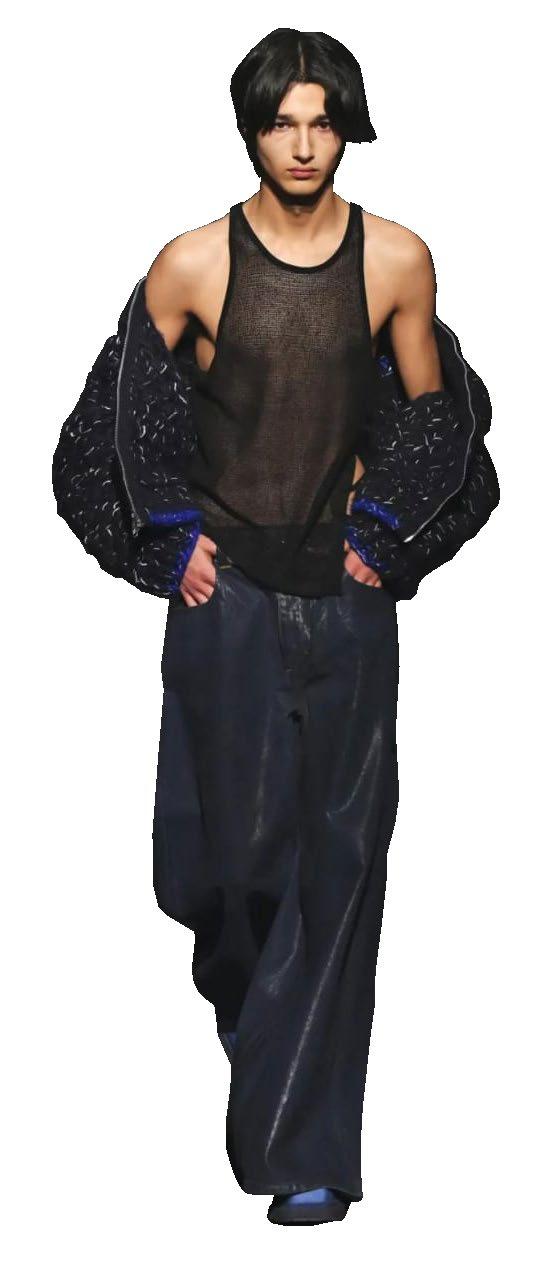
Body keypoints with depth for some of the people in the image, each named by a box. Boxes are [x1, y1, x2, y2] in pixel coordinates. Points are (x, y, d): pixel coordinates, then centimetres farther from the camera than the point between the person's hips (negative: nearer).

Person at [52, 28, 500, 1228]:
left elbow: (433, 411, 11)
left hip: (346, 592, 1)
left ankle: (305, 1145, 3)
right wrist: (173, 536, 1)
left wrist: (383, 530, 2)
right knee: (240, 830, 4)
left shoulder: (398, 260, -1)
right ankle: (242, 980, 42)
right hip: (227, 590, -1)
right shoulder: (191, 265, -4)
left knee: (337, 855, -2)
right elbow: (130, 408, 8)